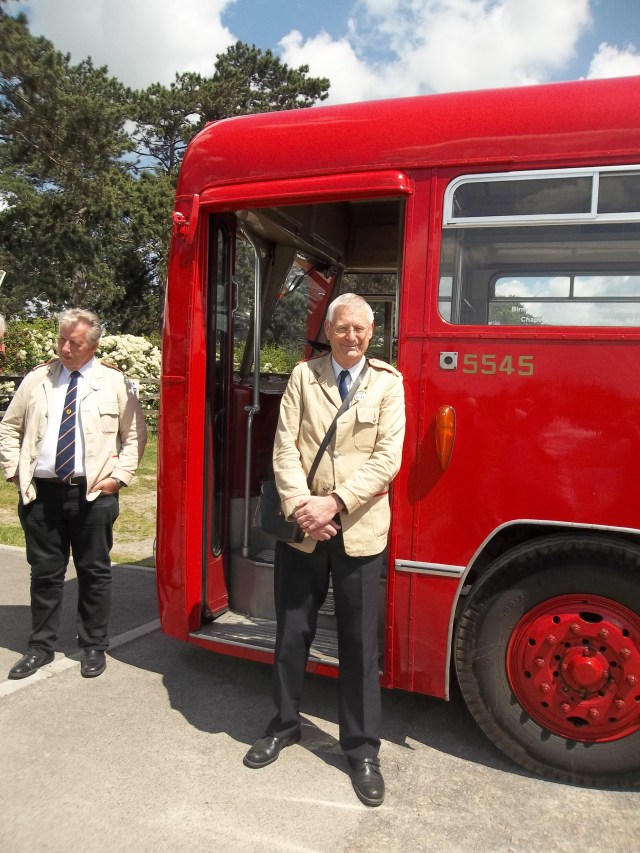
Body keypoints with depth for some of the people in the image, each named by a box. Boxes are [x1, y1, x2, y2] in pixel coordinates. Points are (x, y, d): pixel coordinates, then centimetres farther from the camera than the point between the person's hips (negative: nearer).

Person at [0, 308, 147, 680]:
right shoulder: (37, 379, 8)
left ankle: (95, 647, 24)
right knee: (45, 572, 12)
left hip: (94, 494, -2)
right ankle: (41, 647, 27)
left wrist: (119, 476, -4)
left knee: (95, 572, 8)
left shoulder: (115, 381, 1)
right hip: (41, 493, 2)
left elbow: (135, 434, 4)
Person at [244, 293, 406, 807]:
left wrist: (334, 503, -17)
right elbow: (285, 446, -2)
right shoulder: (304, 375, 4)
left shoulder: (388, 382, 0)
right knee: (292, 631, 14)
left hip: (360, 530, -1)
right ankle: (285, 724, 36)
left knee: (360, 641, 7)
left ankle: (362, 748, 24)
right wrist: (300, 505, -15)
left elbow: (387, 457, -8)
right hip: (301, 528, 2)